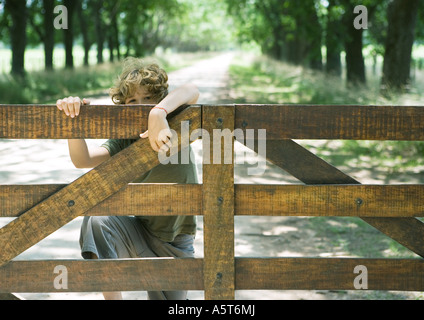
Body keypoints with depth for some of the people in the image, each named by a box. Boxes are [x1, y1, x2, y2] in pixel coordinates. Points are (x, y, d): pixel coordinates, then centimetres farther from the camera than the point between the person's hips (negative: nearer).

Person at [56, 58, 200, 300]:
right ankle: (112, 296, -18)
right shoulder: (124, 144, -3)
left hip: (176, 246, -2)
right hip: (141, 233, 2)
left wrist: (158, 113, -51)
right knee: (97, 222, -28)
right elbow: (83, 160, -20)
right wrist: (73, 119, -35)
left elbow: (192, 91, -33)